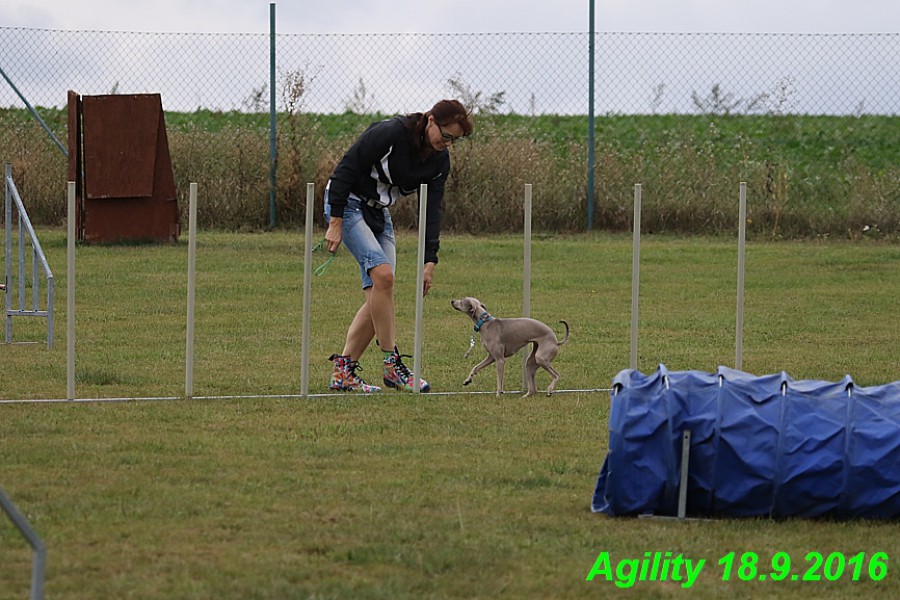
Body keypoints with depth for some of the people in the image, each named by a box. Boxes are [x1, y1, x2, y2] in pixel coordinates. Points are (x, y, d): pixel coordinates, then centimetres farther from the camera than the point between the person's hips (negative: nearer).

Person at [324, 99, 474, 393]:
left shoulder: (440, 160, -4)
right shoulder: (389, 133, -26)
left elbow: (432, 210, -3)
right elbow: (346, 169, -22)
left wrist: (430, 261, -10)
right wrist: (335, 223, -22)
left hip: (379, 212, 8)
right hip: (348, 203, -8)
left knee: (378, 296, -3)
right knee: (383, 274, -23)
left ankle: (344, 372, 2)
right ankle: (392, 364, -17)